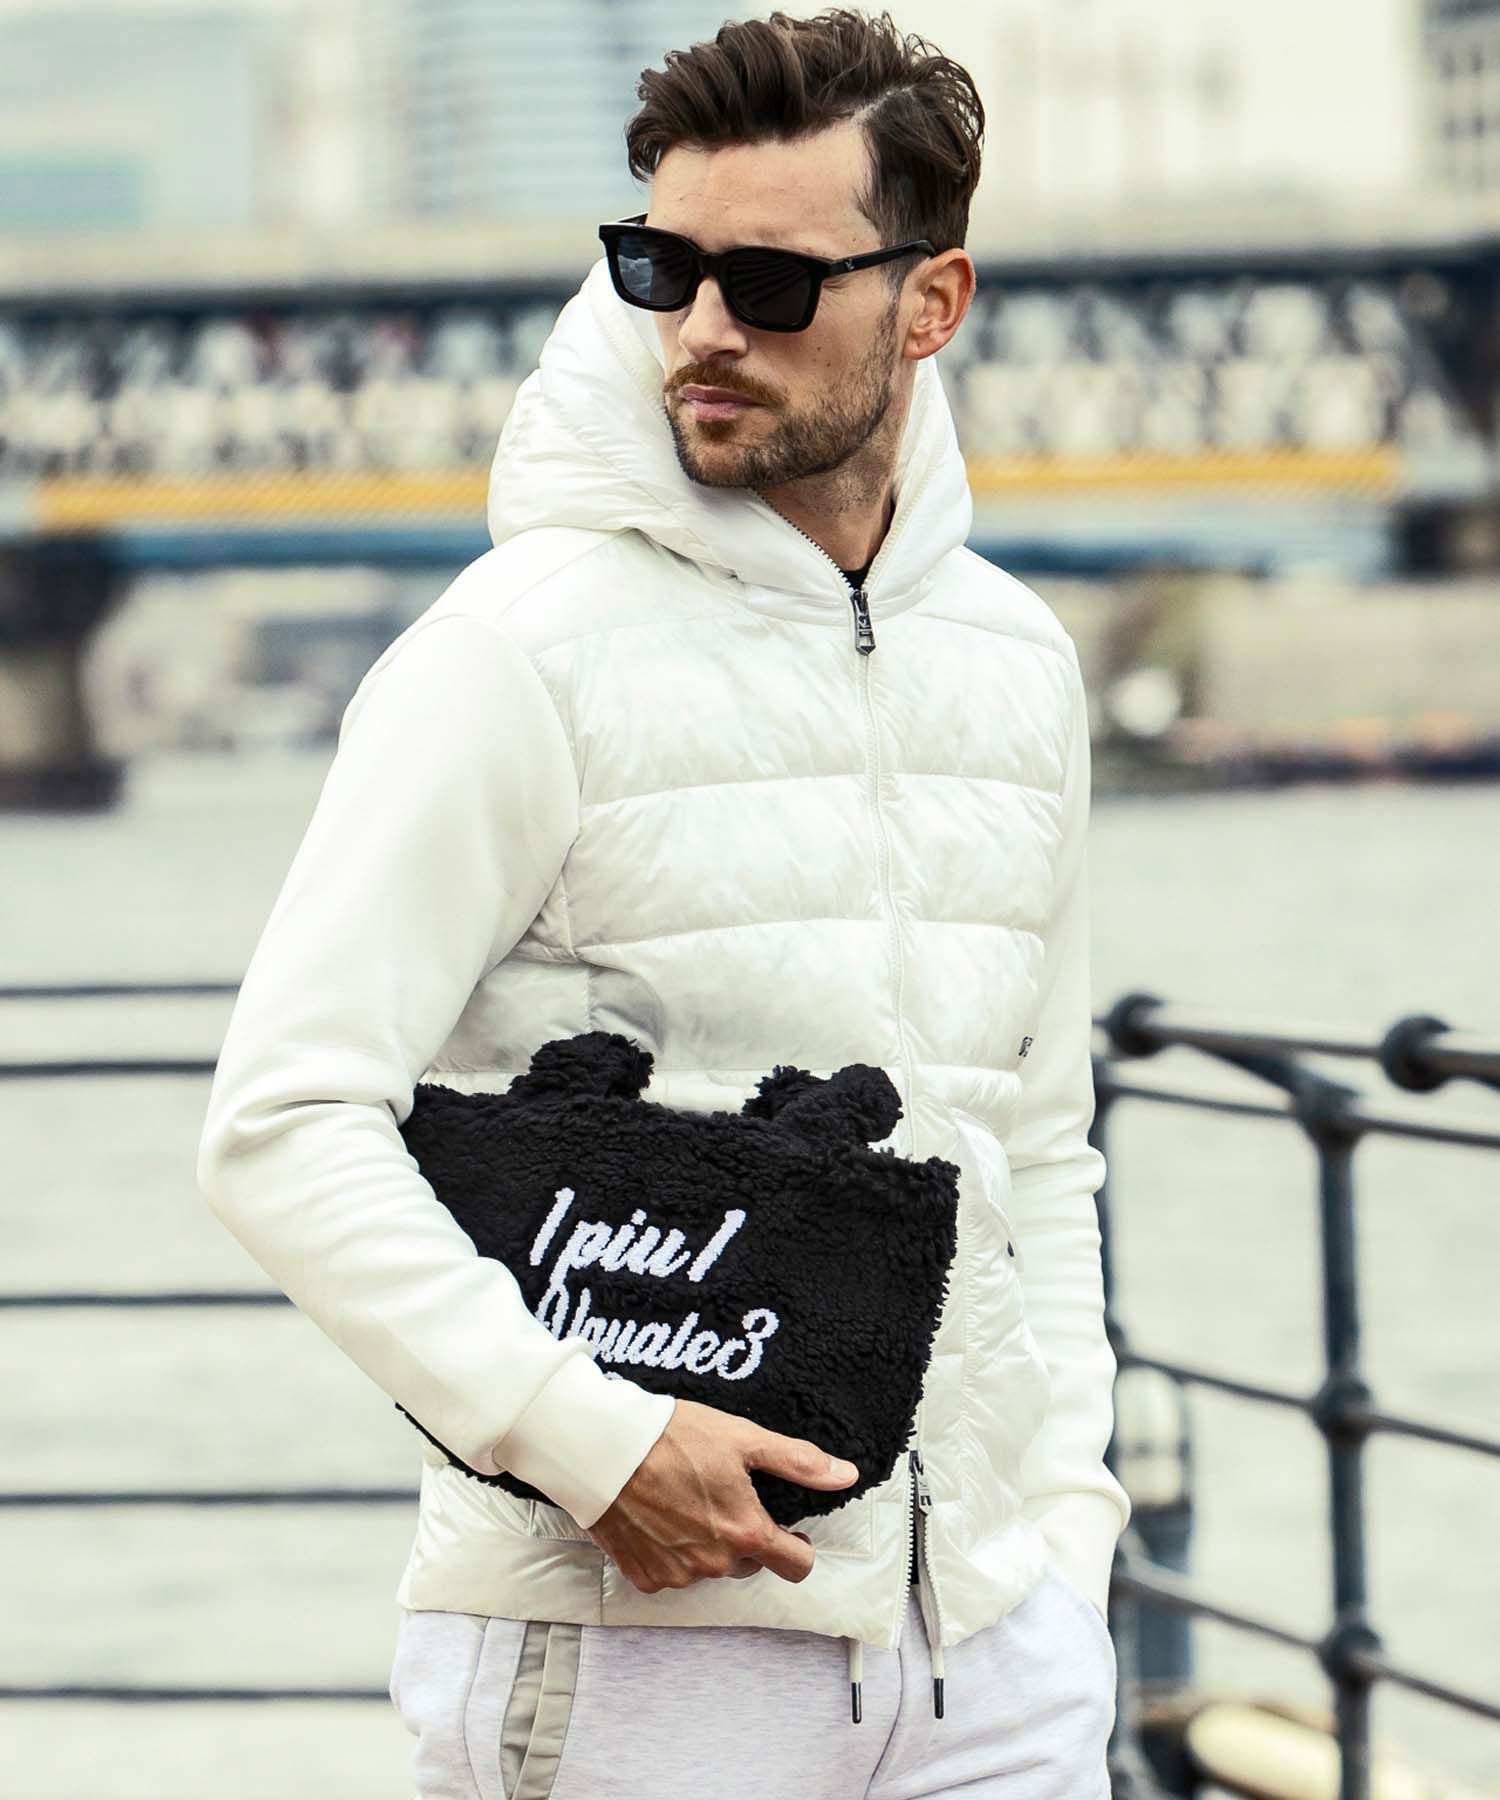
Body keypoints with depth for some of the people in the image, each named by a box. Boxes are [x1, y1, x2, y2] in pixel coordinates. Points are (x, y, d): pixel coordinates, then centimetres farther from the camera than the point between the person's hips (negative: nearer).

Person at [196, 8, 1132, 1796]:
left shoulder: (1018, 660, 10)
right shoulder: (524, 645, -8)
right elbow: (283, 1128, -13)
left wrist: (1067, 1502, 10)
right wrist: (588, 1437, -18)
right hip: (626, 1638, -5)